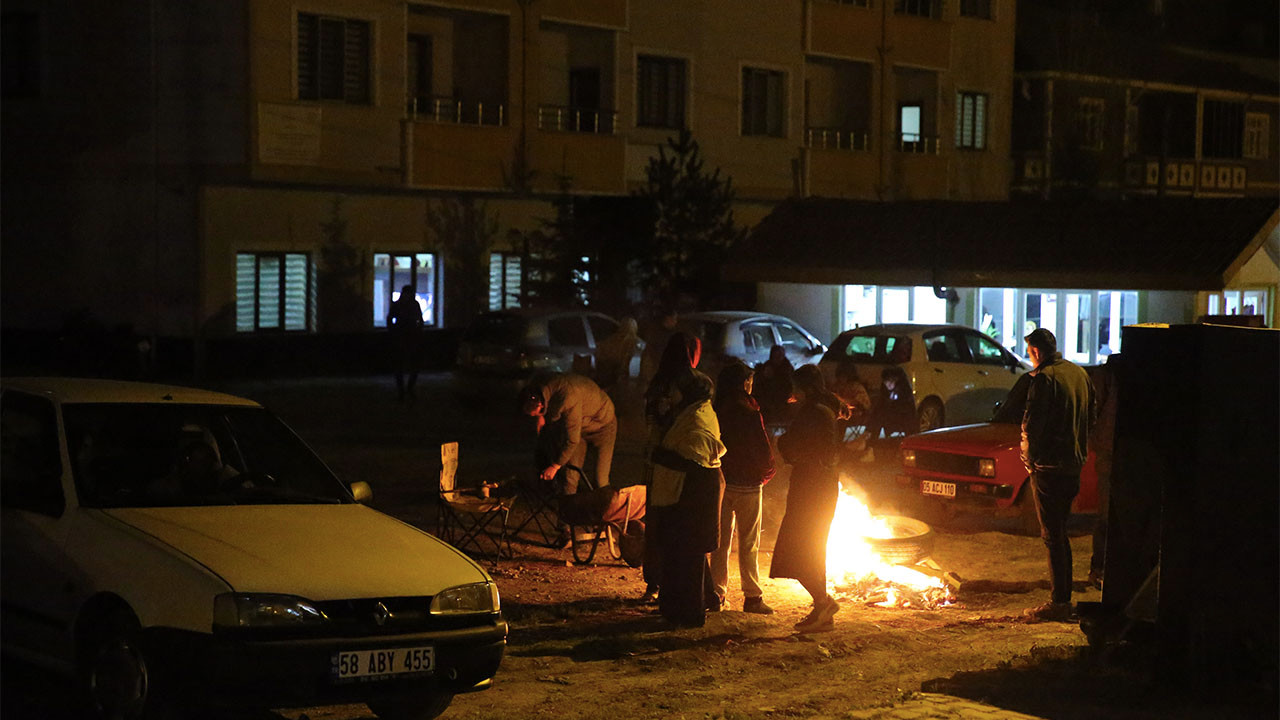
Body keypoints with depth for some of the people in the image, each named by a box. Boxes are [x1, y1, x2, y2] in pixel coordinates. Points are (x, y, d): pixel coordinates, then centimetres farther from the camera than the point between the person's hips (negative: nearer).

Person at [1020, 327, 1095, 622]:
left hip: (1049, 465, -8)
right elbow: (1090, 419, 18)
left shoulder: (1043, 378, -14)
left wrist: (1028, 456, -3)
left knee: (1053, 535, -5)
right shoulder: (1080, 374, 12)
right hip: (1074, 464, 8)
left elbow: (1032, 423, -17)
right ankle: (1064, 599, 19)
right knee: (1060, 533, 16)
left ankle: (1058, 603, -5)